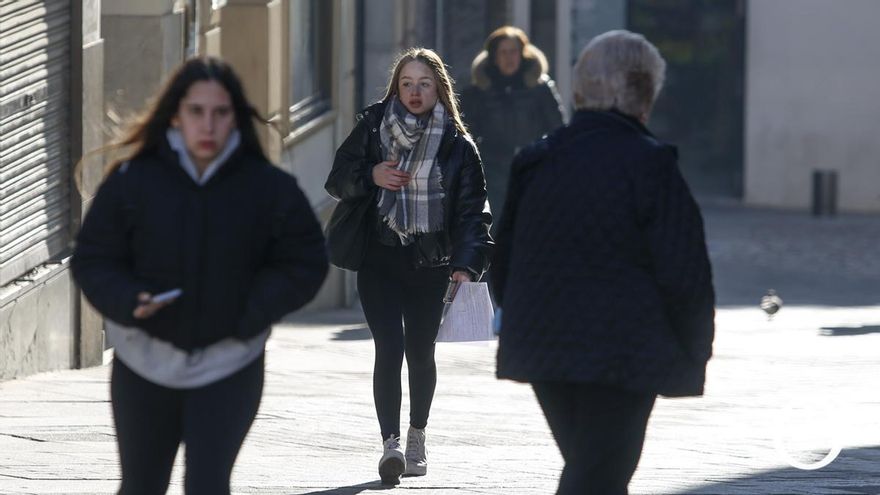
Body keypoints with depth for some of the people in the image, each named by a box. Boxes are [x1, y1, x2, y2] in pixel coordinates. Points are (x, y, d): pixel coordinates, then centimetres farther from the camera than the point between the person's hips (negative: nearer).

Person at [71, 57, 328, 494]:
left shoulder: (270, 188, -6)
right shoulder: (131, 181, -6)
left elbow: (304, 265, 0)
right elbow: (92, 261, 0)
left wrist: (252, 313, -15)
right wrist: (128, 301, -21)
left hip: (228, 365, -1)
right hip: (145, 363, 1)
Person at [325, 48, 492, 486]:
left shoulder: (456, 146, 0)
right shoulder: (373, 126, 2)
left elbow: (472, 210, -2)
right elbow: (338, 181, 7)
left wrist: (466, 264, -15)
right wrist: (371, 175, -14)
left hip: (429, 264, 1)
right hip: (379, 259, -1)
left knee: (420, 353, 10)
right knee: (389, 349, -14)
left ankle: (417, 436, 32)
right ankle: (391, 442, -17)